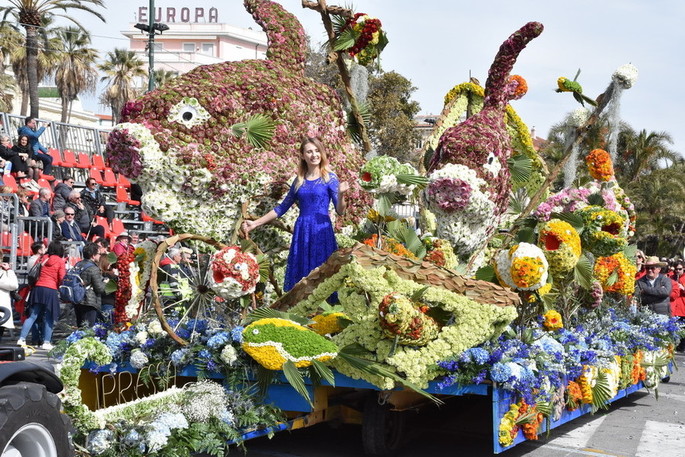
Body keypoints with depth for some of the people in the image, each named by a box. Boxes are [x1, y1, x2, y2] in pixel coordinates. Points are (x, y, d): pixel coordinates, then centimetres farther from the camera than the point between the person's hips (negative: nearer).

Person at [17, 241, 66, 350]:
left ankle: (22, 338, 2)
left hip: (38, 288, 4)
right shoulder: (60, 261, -2)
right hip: (51, 290, -4)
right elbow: (62, 278, -5)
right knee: (48, 318, 4)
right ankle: (46, 342, 4)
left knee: (33, 316, 8)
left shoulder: (44, 258, 10)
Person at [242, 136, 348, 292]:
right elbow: (282, 208, 18)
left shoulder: (330, 178, 1)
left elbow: (340, 211, -2)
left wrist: (341, 194, -23)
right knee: (300, 275, 4)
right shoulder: (299, 180, 11)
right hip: (302, 232, 4)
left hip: (322, 231, -4)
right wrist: (255, 223, 15)